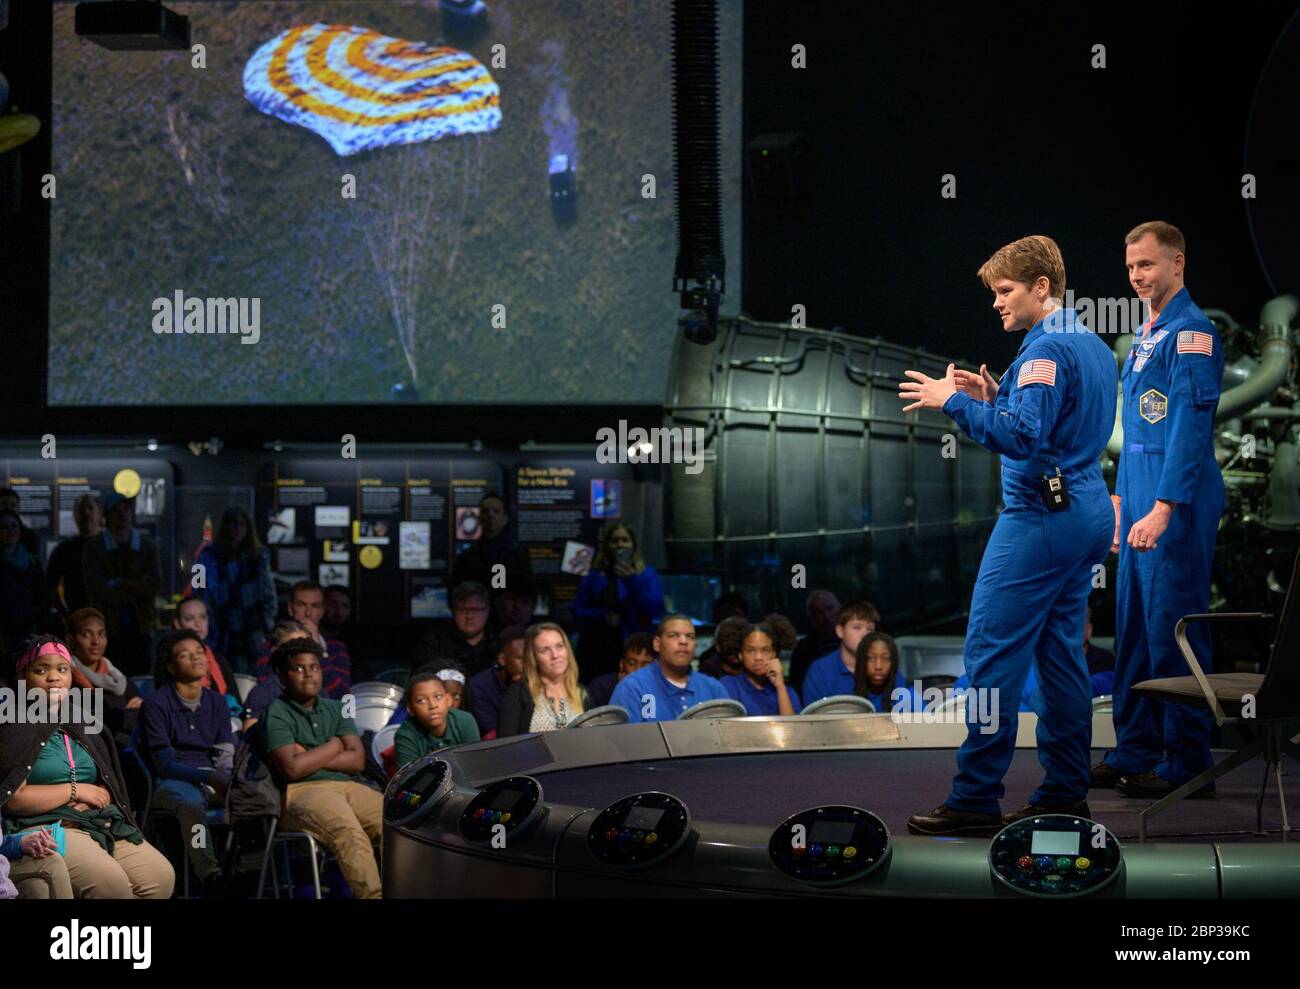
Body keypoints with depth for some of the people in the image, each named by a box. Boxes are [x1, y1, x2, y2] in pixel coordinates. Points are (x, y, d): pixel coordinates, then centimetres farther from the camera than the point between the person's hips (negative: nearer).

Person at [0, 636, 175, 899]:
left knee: (162, 877, -15)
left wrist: (92, 801, -8)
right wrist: (75, 791, -7)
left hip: (101, 824, 7)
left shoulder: (82, 725, 20)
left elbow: (106, 788, 16)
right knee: (110, 882, -32)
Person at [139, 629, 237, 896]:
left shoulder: (216, 703, 15)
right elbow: (164, 764, -9)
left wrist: (226, 780, -15)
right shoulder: (156, 704, -2)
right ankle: (212, 880, -43)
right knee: (191, 802, -40)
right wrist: (209, 778, -22)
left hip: (211, 780, 5)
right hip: (171, 782, -5)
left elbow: (226, 757, 9)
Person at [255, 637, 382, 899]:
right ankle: (373, 895, -46)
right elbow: (292, 768, -10)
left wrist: (310, 757, -1)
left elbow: (357, 760, 11)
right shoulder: (276, 715, 4)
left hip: (347, 786, 6)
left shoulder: (335, 709, 22)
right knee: (350, 834, -37)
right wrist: (333, 746, 4)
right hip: (303, 791, -6)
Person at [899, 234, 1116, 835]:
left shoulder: (1046, 350, -14)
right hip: (1087, 512, 10)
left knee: (992, 653, -8)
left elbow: (1022, 436, -24)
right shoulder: (1094, 348, 17)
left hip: (1040, 516, -10)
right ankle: (1066, 792, 14)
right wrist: (996, 400, 14)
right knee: (1060, 651, 12)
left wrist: (954, 402, -17)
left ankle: (975, 800, -8)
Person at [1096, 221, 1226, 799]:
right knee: (1134, 627, 12)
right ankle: (1134, 755, 19)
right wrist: (1121, 501, 22)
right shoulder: (1147, 334, 18)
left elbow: (1190, 423, -20)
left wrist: (1163, 508, -26)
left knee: (1173, 628, -7)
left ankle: (1187, 765, -1)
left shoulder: (1190, 332, -12)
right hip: (1141, 500, 10)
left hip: (1176, 504, -10)